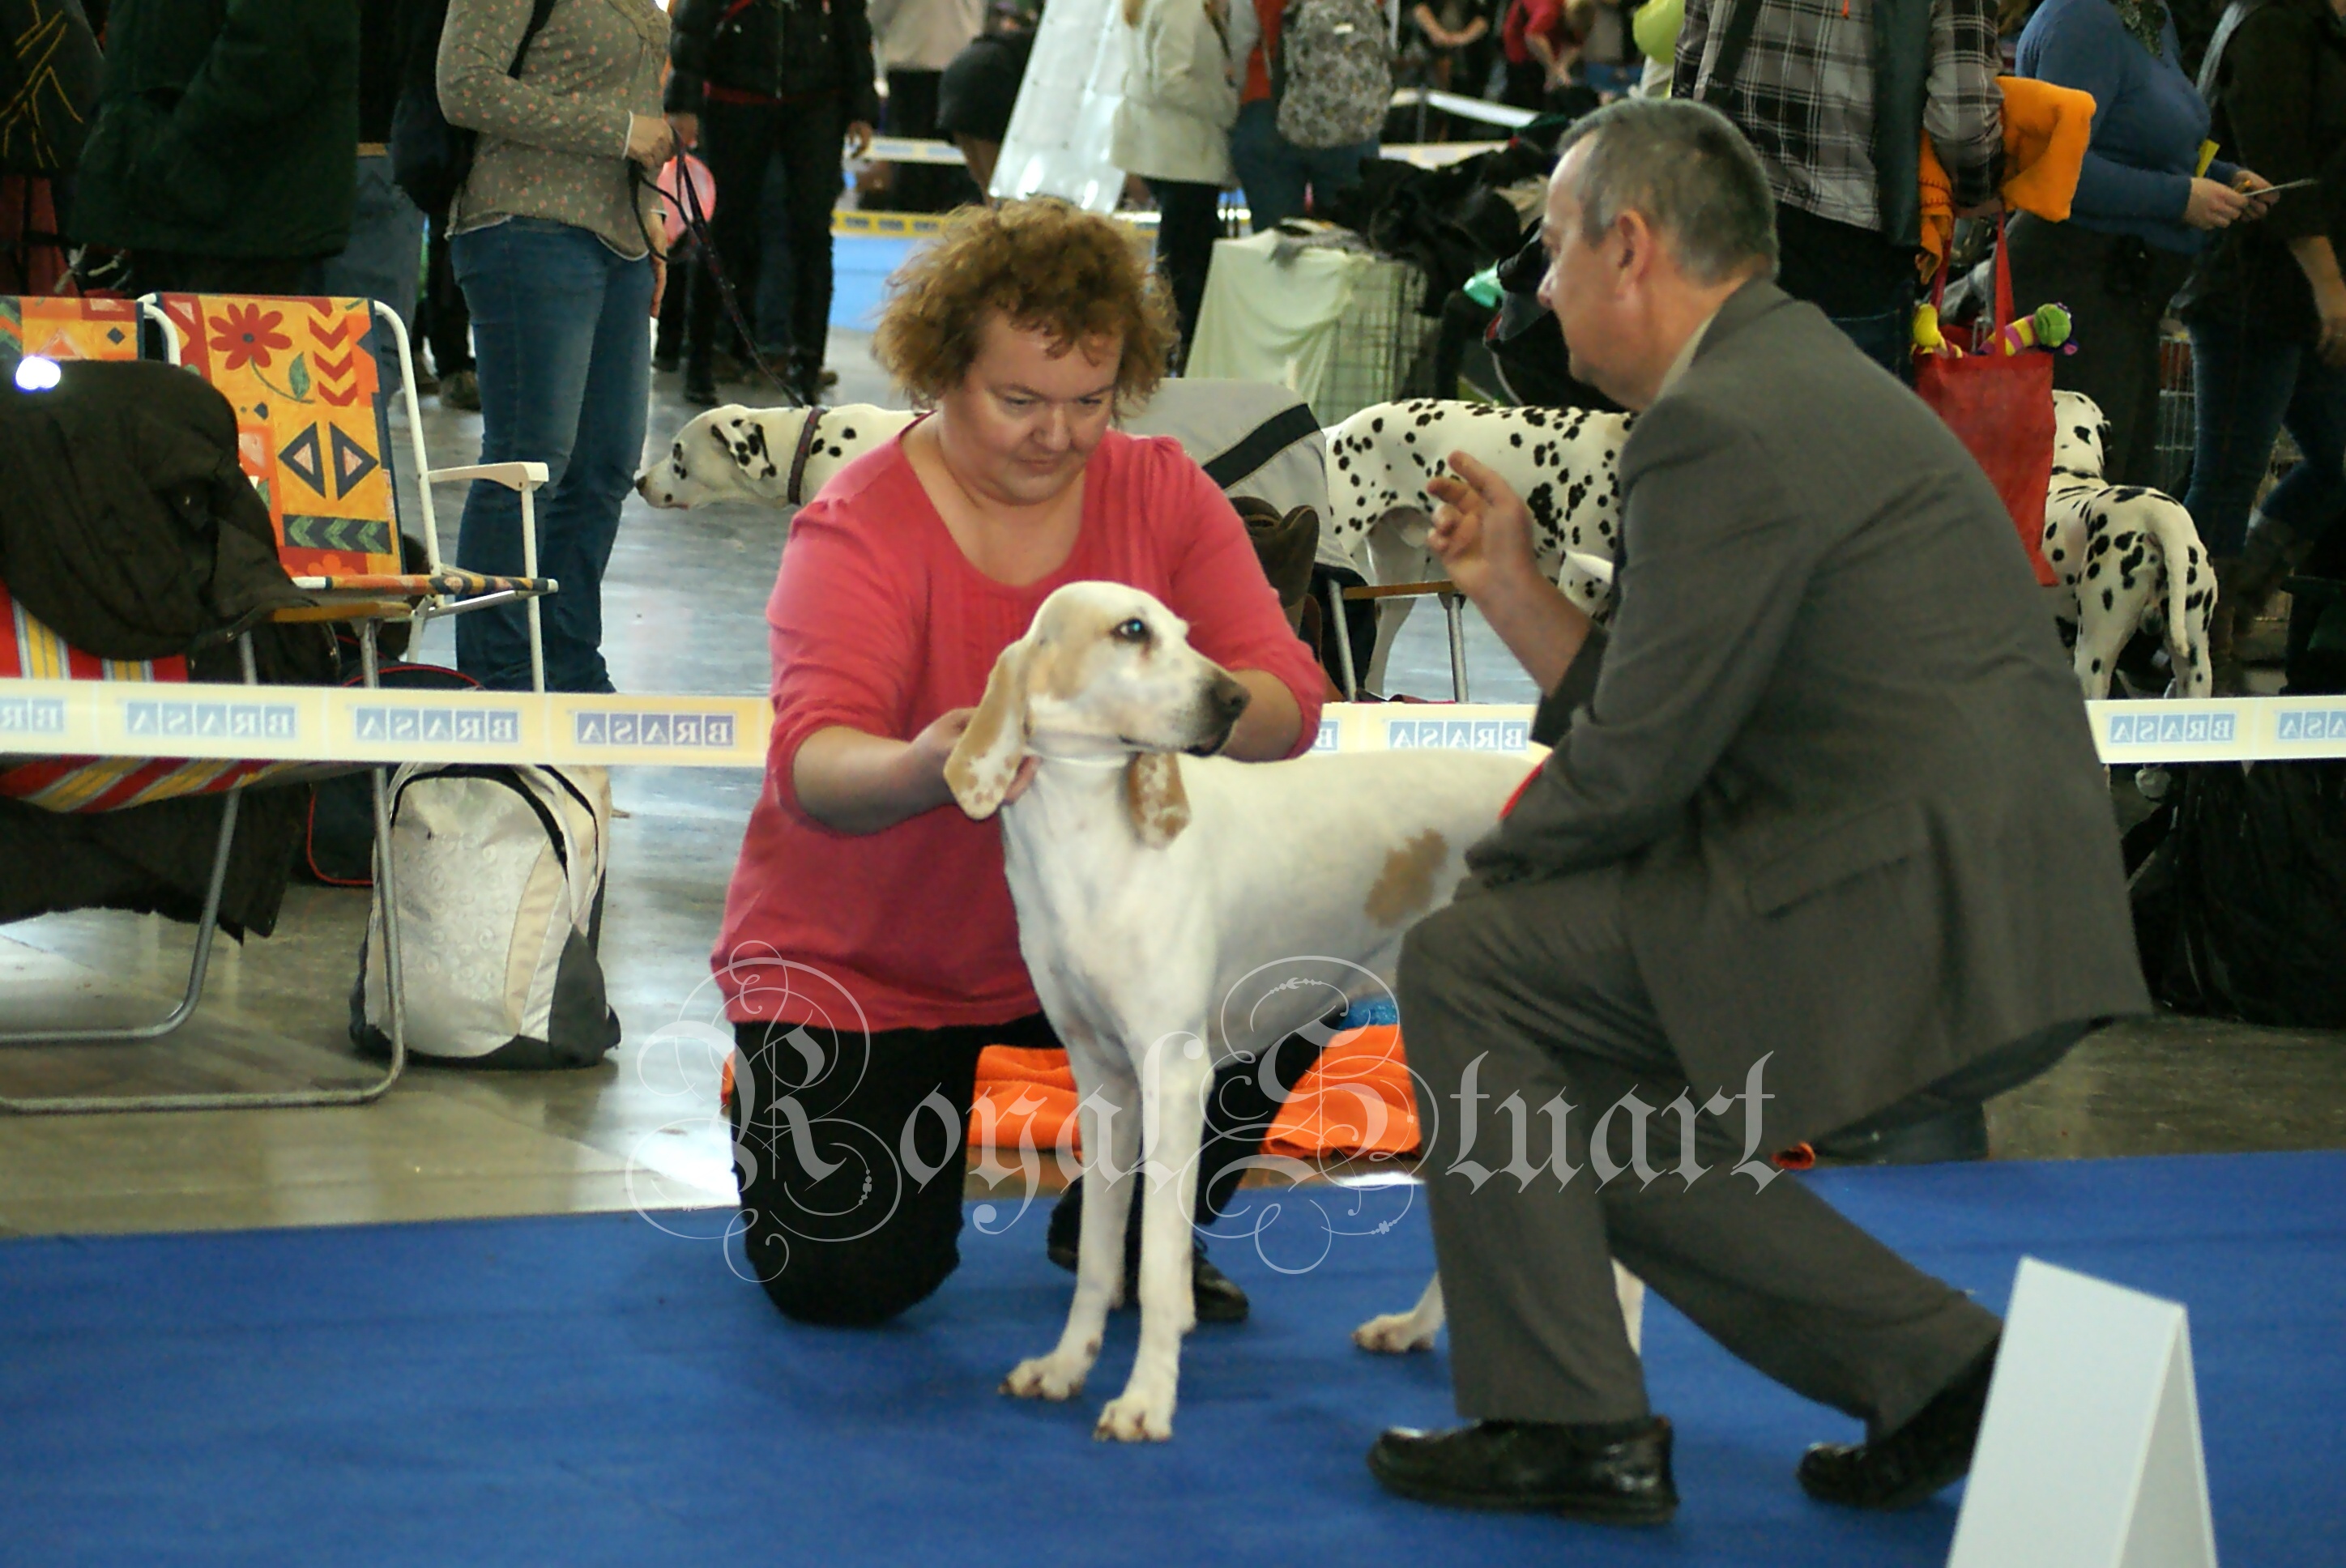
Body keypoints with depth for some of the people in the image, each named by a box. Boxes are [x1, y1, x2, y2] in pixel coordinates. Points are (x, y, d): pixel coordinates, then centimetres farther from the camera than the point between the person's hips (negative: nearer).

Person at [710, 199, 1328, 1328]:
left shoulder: (1161, 494, -7)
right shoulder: (862, 526, -18)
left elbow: (1286, 700, -17)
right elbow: (811, 761, -33)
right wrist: (920, 770, -57)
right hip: (862, 962, -3)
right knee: (848, 1277, -16)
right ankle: (780, 1097, 21)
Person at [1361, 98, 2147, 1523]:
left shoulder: (1722, 426, -13)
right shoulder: (1808, 382, 20)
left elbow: (1638, 765, -13)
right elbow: (1663, 718, 21)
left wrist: (1479, 881, 4)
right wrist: (1514, 590, 19)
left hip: (1910, 919, -10)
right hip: (2001, 918, 10)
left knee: (1465, 968, -2)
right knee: (1584, 1100, 18)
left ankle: (1561, 1419, 3)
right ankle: (1927, 1362, 14)